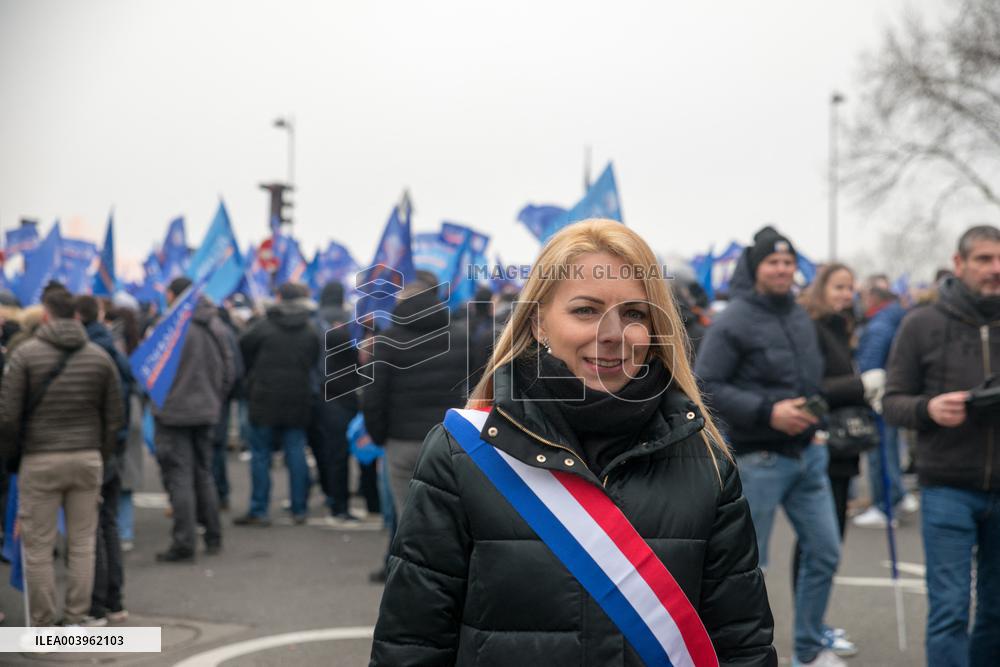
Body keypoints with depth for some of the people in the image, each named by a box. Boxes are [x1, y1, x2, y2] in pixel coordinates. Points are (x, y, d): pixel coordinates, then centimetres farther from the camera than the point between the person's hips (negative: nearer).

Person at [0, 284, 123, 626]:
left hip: (40, 460, -3)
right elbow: (114, 418, 7)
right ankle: (77, 619, 14)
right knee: (82, 543, 10)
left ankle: (42, 625, 10)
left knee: (38, 546, 5)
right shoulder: (100, 356, 5)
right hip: (88, 459, 3)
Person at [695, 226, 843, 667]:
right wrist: (767, 412, -22)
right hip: (758, 459, -7)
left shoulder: (801, 316, 10)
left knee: (824, 553, 10)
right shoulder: (732, 322, -13)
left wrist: (815, 422, 12)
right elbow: (705, 387, -17)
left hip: (807, 455, 7)